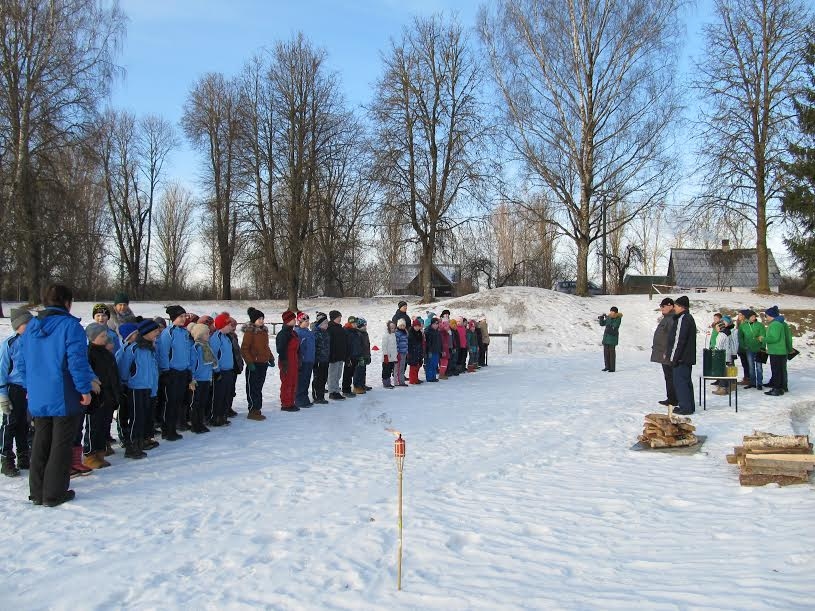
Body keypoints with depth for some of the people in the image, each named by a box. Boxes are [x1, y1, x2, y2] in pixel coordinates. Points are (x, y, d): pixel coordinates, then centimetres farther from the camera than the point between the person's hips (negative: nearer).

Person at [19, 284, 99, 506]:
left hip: (37, 398, 6)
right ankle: (54, 494, 8)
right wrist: (85, 389, -13)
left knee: (40, 443, 16)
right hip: (64, 398, -6)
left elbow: (22, 362, 14)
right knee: (61, 445, 3)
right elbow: (77, 361, -20)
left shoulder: (31, 326, 8)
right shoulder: (70, 326, -14)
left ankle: (37, 492, 21)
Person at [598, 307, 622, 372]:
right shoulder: (608, 318, 10)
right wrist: (601, 318, -2)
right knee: (606, 352, 8)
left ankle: (612, 368, -3)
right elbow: (602, 324, 14)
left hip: (613, 338, -6)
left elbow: (614, 325, -22)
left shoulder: (618, 319, -6)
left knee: (612, 352, -7)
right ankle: (607, 366, 17)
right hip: (606, 337, 6)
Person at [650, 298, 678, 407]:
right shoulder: (666, 318, 17)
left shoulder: (672, 319, -17)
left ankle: (672, 399, 0)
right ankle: (671, 398, 20)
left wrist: (667, 353, -24)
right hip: (664, 354, 11)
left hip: (666, 354, -11)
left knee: (670, 376, -5)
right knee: (668, 376, 14)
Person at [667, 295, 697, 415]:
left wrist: (674, 358, -17)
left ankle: (685, 407, -6)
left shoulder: (682, 319, -16)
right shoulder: (689, 318, 17)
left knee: (680, 381, -6)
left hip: (681, 358, -10)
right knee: (686, 381, 14)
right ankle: (689, 406, 20)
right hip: (688, 358, 10)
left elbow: (679, 340, -20)